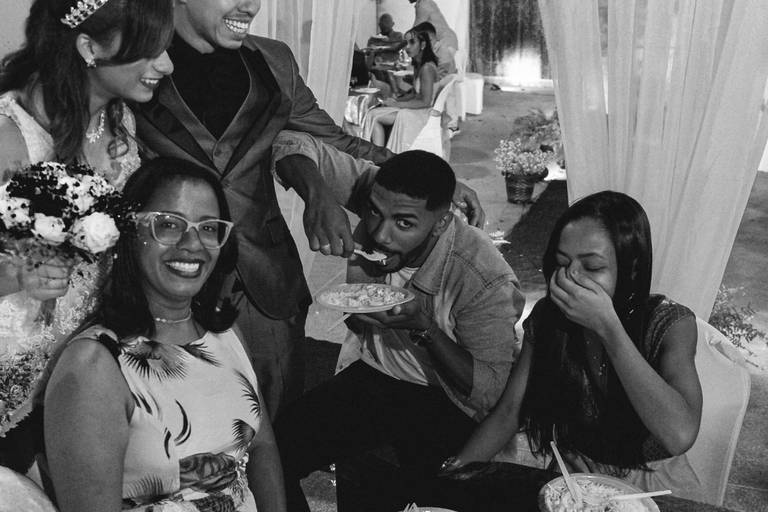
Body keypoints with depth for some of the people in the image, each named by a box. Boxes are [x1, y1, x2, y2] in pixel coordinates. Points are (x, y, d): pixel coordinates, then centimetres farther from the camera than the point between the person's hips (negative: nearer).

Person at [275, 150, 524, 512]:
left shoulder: (486, 281, -29)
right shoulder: (371, 225, -15)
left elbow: (491, 394, -21)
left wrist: (424, 326, -33)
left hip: (444, 402, -4)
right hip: (371, 371, 5)